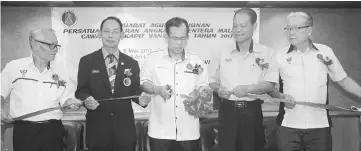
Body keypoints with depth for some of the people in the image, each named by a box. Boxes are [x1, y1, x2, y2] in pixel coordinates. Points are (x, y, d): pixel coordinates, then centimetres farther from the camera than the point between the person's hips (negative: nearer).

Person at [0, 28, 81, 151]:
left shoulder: (59, 67, 6)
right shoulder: (14, 67, 0)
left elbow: (65, 97, 9)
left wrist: (70, 102, -11)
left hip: (54, 129, 2)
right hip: (24, 130, -2)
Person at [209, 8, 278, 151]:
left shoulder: (266, 53, -1)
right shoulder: (223, 53, 6)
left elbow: (271, 84, -7)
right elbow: (213, 80, 11)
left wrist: (248, 88, -22)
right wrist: (218, 89, -10)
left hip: (252, 112, -1)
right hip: (227, 110, 2)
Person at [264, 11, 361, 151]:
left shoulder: (325, 52, 2)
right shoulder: (280, 56, 1)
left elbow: (342, 79, 11)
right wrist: (281, 96, -10)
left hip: (319, 126, 1)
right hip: (288, 126, 0)